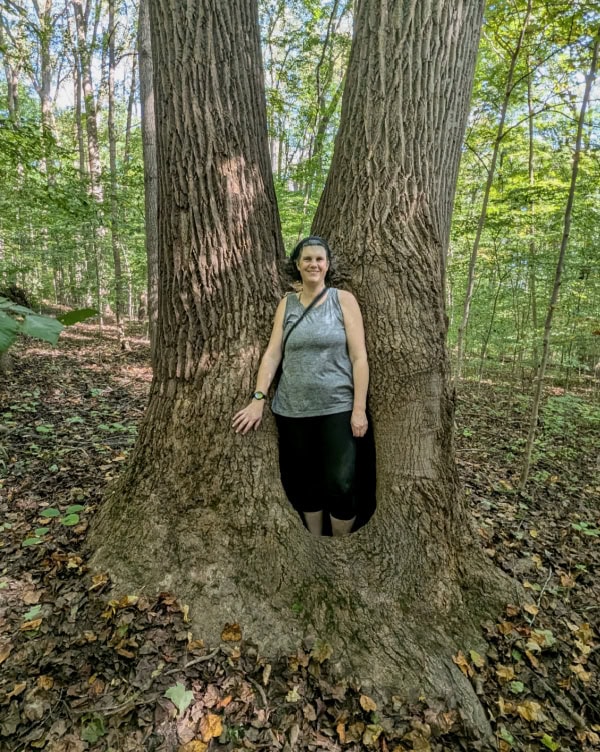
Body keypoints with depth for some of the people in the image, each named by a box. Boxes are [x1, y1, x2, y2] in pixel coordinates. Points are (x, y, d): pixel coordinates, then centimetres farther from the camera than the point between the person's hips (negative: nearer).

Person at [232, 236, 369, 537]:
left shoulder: (344, 300, 1)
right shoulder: (287, 304, 9)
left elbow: (359, 357, -4)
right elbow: (272, 353, 3)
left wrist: (359, 408, -10)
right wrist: (258, 398, -8)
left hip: (337, 409, -2)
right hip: (292, 411, 3)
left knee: (339, 485, -3)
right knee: (302, 484, 12)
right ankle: (314, 535, 33)